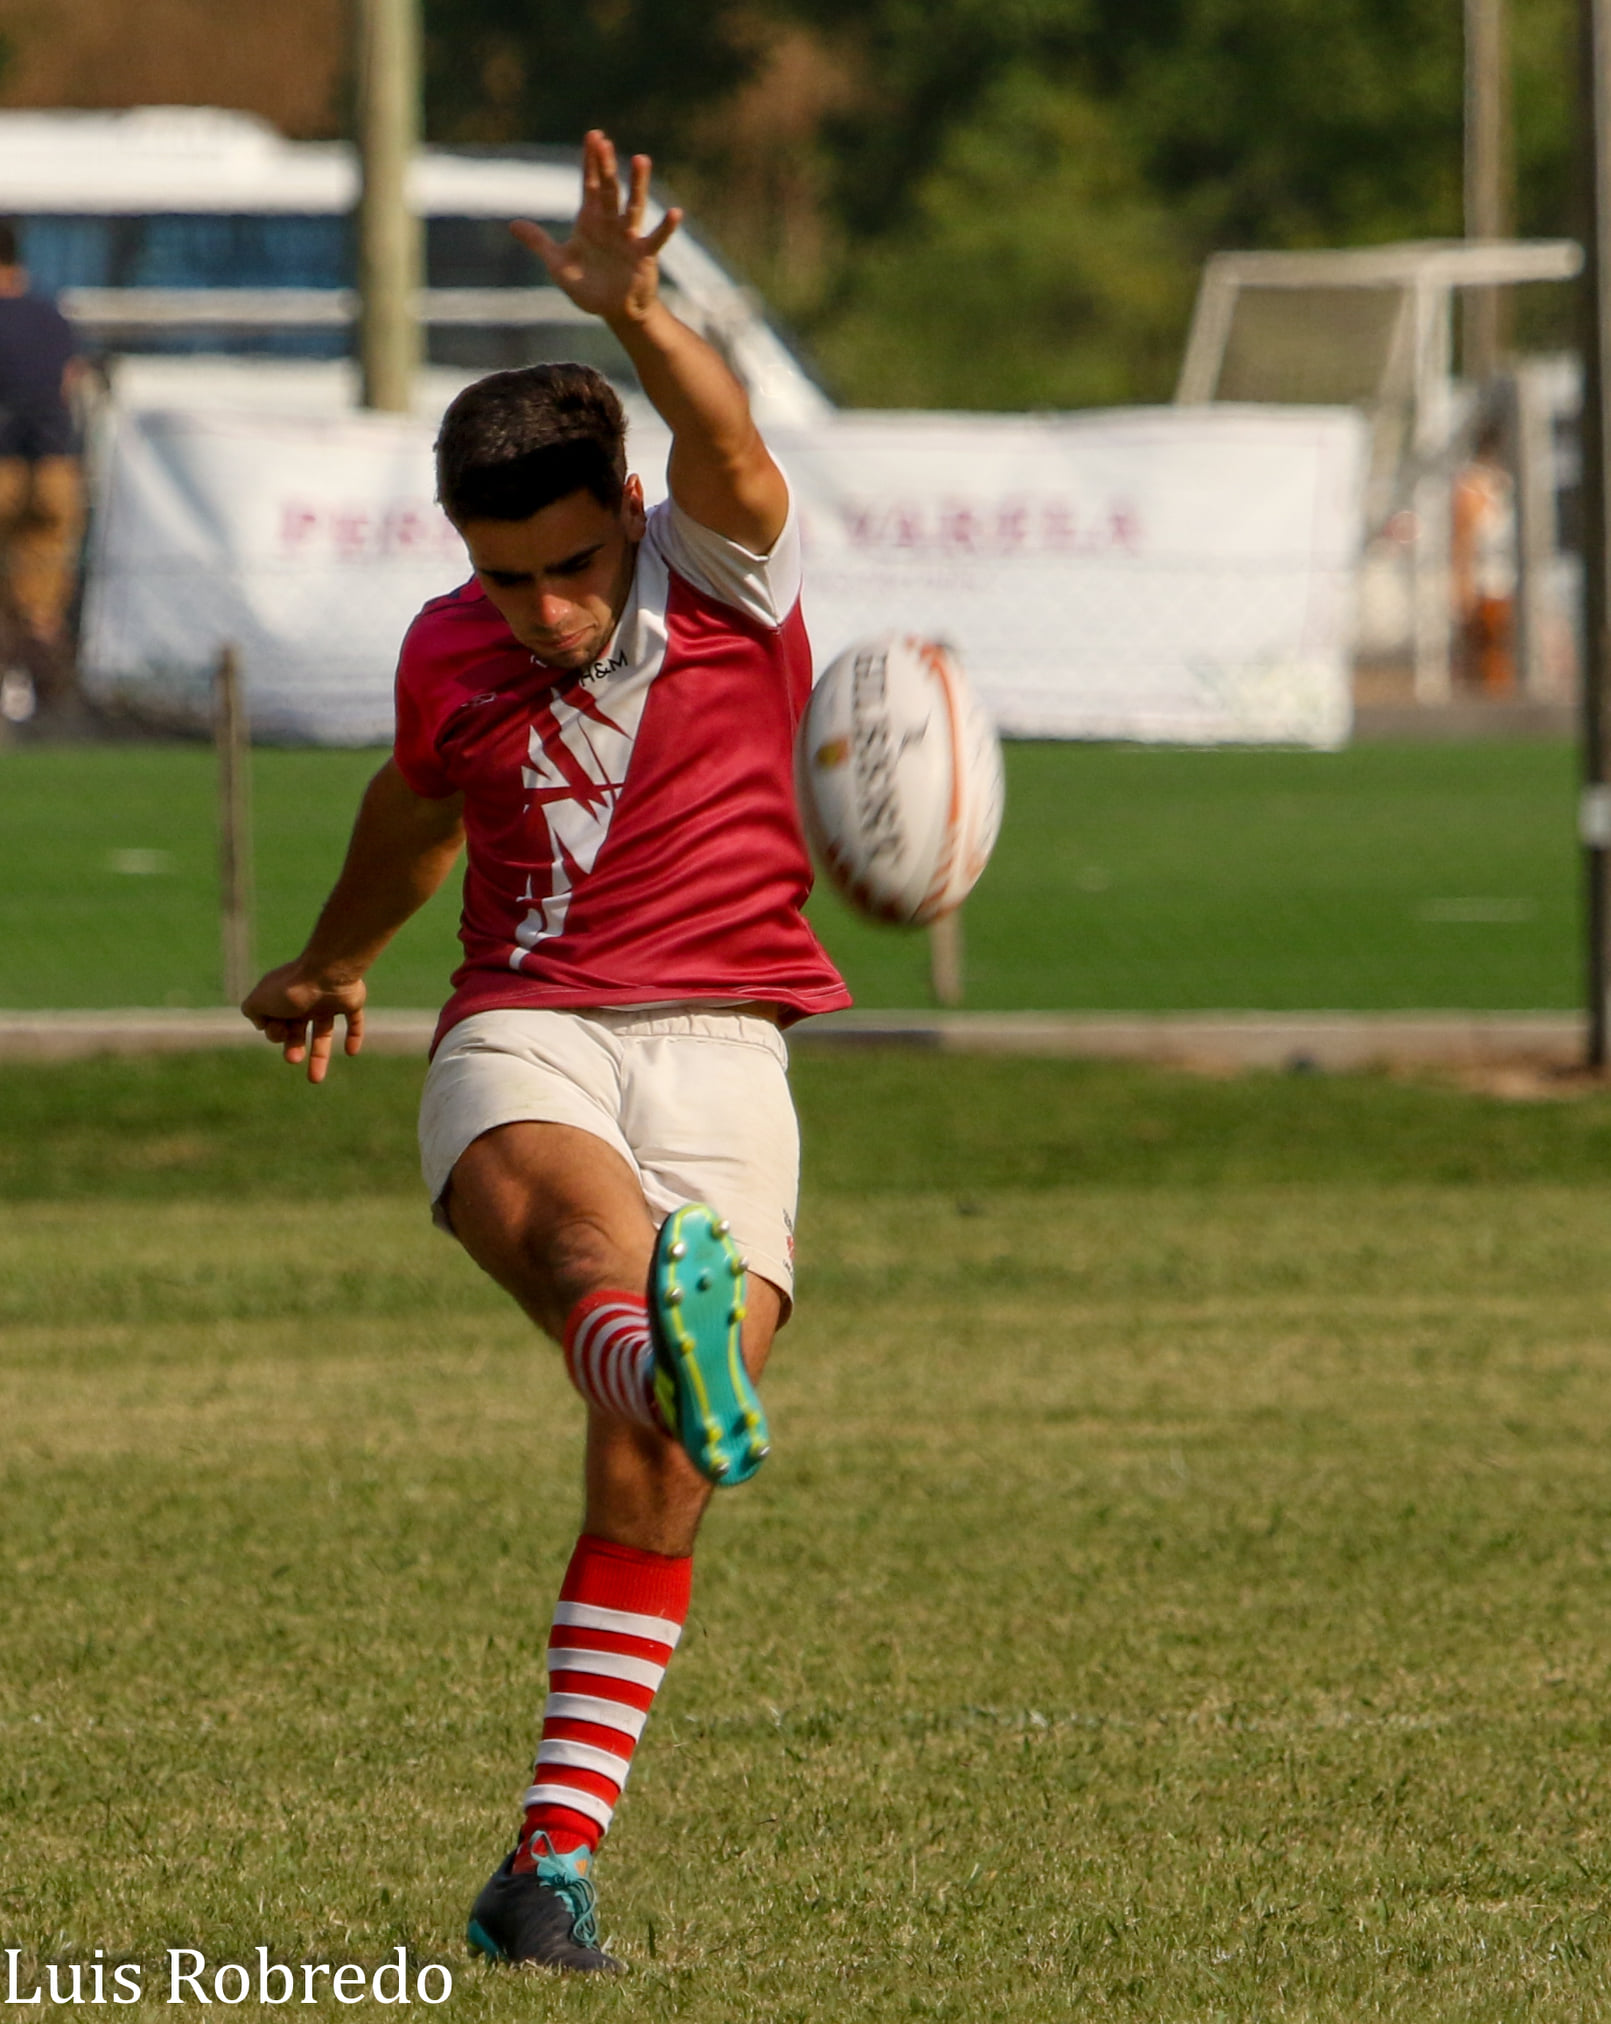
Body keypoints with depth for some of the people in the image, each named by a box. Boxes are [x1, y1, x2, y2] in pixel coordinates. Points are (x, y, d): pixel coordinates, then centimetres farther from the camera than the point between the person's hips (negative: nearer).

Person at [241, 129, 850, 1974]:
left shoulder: (727, 584, -2)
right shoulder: (450, 658, 9)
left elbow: (728, 447, -26)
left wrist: (637, 317, -46)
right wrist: (332, 964, 51)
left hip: (714, 1045, -1)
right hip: (519, 1041, 1)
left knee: (651, 1476, -13)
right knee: (580, 1204, -38)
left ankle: (557, 1853, -8)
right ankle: (658, 1338, -74)